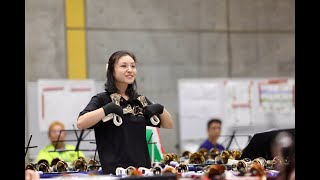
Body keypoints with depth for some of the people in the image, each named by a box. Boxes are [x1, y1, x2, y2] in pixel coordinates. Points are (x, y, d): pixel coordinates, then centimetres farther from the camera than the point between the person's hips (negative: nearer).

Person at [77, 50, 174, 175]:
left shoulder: (140, 101, 16)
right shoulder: (102, 99, 0)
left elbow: (169, 126, 19)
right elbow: (80, 123, -17)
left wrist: (160, 108, 1)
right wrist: (108, 109, -21)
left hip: (143, 168, 5)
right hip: (114, 170, -5)